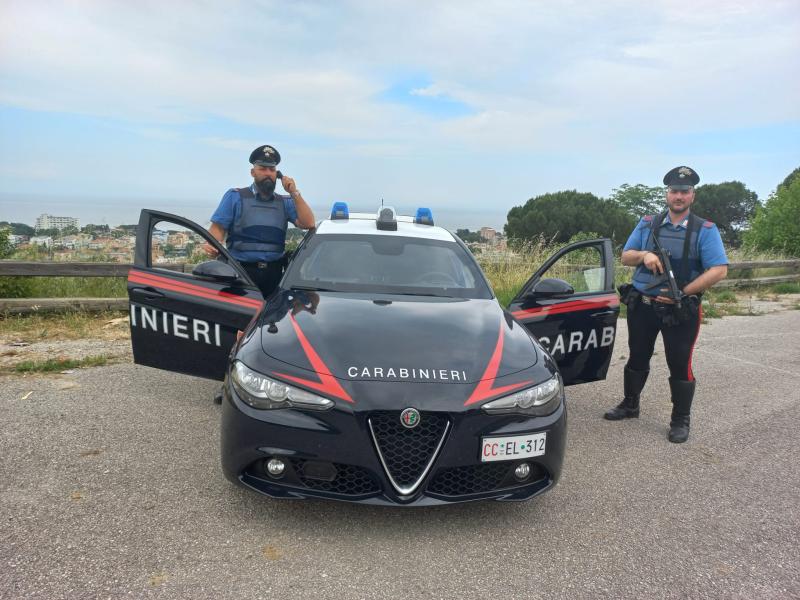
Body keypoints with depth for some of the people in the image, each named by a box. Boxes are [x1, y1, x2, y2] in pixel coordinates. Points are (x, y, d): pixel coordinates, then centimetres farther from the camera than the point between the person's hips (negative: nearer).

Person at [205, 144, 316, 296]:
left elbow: (308, 224, 2)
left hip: (274, 273, 3)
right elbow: (218, 228, 2)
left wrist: (294, 193, -2)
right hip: (241, 271, -3)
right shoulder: (235, 197, 9)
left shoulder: (285, 202, 16)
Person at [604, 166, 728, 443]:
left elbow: (719, 270, -12)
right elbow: (625, 257, 8)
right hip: (642, 305, 4)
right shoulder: (647, 224, 7)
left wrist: (683, 292, -19)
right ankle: (630, 405, 34)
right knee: (637, 357, 16)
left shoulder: (705, 230, -4)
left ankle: (680, 421, 18)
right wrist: (644, 255, -14)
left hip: (681, 311, -3)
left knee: (680, 365, 3)